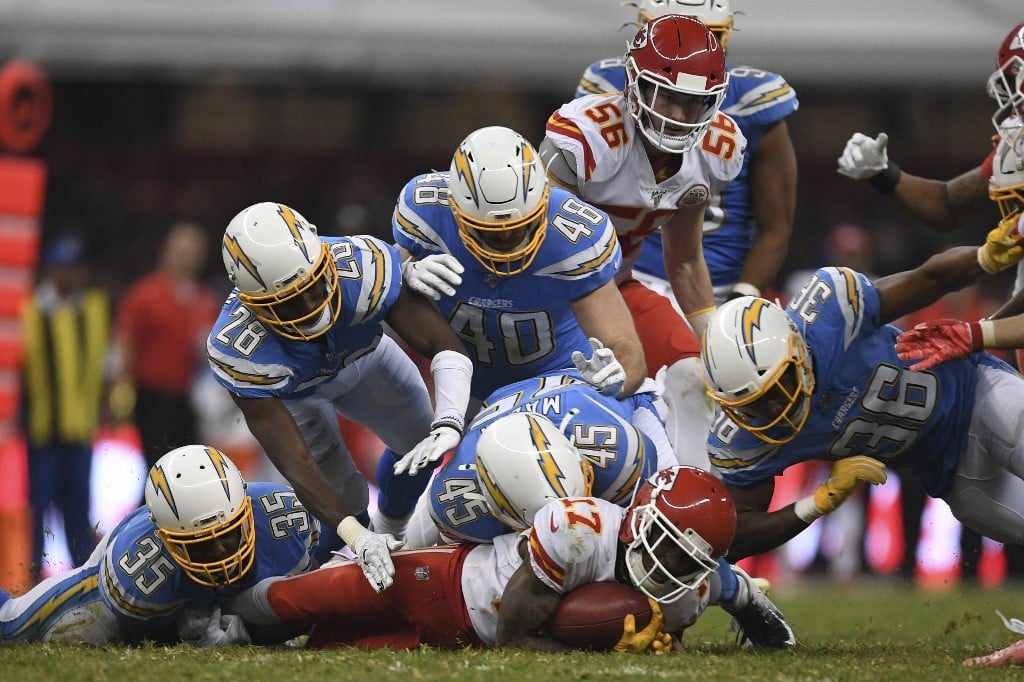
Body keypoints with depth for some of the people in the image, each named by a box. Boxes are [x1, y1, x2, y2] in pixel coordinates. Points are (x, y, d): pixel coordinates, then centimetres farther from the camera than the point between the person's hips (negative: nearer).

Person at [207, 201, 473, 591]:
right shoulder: (239, 350, -45)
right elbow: (297, 465, -44)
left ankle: (389, 533, 33)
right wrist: (358, 539, -56)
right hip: (289, 390, -2)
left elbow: (445, 349, -41)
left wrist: (448, 425, -59)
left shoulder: (363, 267, -44)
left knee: (421, 446, 2)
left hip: (361, 353, 3)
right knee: (346, 498, -11)